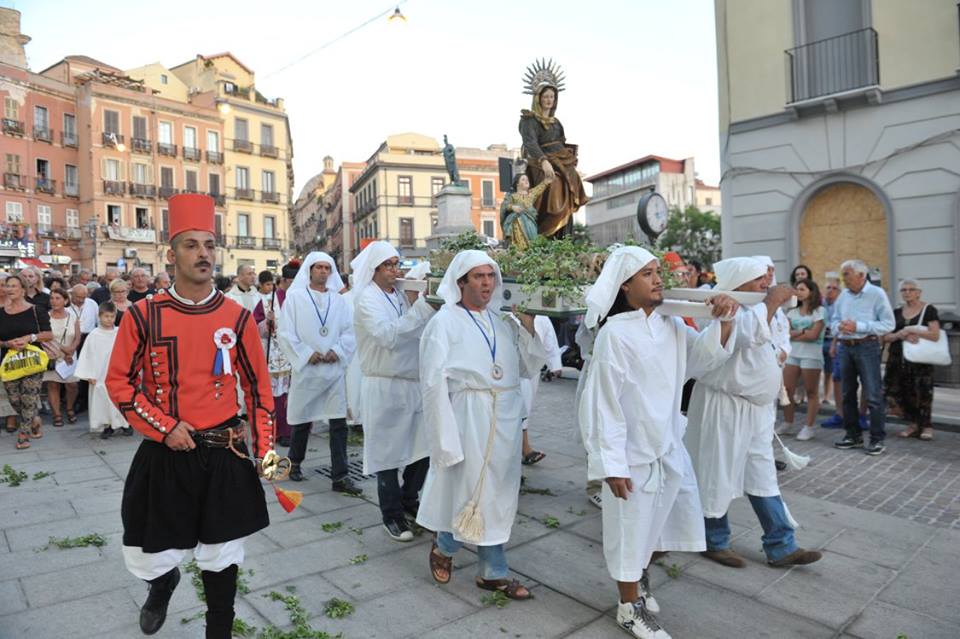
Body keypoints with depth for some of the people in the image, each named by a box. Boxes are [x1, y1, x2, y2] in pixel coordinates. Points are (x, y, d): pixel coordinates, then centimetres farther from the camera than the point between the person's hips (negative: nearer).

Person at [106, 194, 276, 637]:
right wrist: (165, 427, -12)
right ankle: (163, 584, 52)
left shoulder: (238, 318, -4)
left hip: (225, 456, 0)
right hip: (164, 456, 0)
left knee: (222, 559, 12)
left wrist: (264, 451, 0)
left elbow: (259, 388, 2)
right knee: (149, 557, 15)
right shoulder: (143, 315, -6)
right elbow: (119, 382, 0)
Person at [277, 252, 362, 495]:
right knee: (302, 421, 11)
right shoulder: (295, 297, -1)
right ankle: (295, 463, 35)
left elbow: (349, 331, 6)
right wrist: (306, 354, -12)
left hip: (334, 369, 2)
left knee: (339, 424, -1)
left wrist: (337, 351, -10)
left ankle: (339, 476, 5)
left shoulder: (339, 300, 8)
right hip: (305, 369, -2)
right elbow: (285, 333, -5)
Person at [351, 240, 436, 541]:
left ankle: (409, 500, 33)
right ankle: (392, 514, 23)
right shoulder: (367, 299, -8)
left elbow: (422, 333, 7)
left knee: (423, 447, 12)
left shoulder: (402, 293, 9)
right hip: (384, 386, -6)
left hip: (415, 383, 6)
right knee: (388, 451, 7)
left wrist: (415, 301, -6)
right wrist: (421, 307, -24)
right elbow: (388, 335, -23)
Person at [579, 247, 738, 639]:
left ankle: (641, 572, 47)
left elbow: (707, 356, 8)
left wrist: (723, 322, -11)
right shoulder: (614, 334, -18)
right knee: (631, 530, 10)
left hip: (670, 447, 7)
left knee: (673, 523, 20)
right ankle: (630, 608, 34)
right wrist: (612, 464, -17)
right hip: (634, 454, -7)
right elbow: (602, 403, -18)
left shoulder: (672, 326, 2)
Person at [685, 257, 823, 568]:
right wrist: (771, 302, -26)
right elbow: (749, 334, -37)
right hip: (725, 407, -10)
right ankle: (714, 542, 21)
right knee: (718, 476, 4)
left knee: (762, 478, 14)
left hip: (754, 407, 10)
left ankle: (780, 546, 23)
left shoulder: (751, 309, 15)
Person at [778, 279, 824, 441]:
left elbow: (813, 335, -12)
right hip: (792, 354, 5)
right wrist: (803, 331, -12)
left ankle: (809, 427, 9)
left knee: (811, 392, 2)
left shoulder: (819, 311, -3)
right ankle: (787, 424, 17)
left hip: (811, 355, -5)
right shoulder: (792, 311, 12)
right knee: (787, 390, 5)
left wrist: (794, 335, -3)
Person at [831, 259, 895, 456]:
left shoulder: (877, 294, -6)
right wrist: (839, 327, -8)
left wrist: (858, 326, -18)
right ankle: (853, 435, 23)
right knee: (848, 394, 12)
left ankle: (878, 439, 4)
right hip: (845, 347, 6)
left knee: (873, 395, -5)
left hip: (867, 346, -6)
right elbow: (834, 321, 15)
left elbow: (888, 324, -11)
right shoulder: (843, 295, 10)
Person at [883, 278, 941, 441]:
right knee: (900, 392, 3)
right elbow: (885, 337, 8)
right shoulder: (896, 313, 12)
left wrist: (911, 330, -14)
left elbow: (935, 335, -11)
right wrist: (900, 335, -11)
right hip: (898, 359, 4)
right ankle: (913, 423, 21)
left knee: (921, 393, -2)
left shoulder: (929, 310, 0)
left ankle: (926, 426, 15)